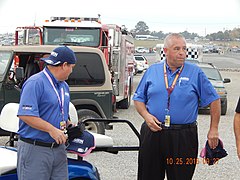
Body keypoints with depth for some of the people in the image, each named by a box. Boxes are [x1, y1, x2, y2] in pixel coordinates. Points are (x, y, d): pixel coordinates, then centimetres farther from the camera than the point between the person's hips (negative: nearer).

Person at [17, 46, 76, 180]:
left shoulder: (64, 86, 17)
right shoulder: (35, 83, -13)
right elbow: (25, 114, -22)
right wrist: (52, 129, -23)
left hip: (59, 149, 8)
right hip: (35, 149, -8)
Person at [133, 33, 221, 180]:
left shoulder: (195, 72, 2)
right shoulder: (152, 71, 8)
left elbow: (214, 100, 4)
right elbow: (139, 98, 12)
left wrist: (214, 129, -1)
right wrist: (146, 115, -7)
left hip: (184, 137, -2)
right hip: (153, 132, 2)